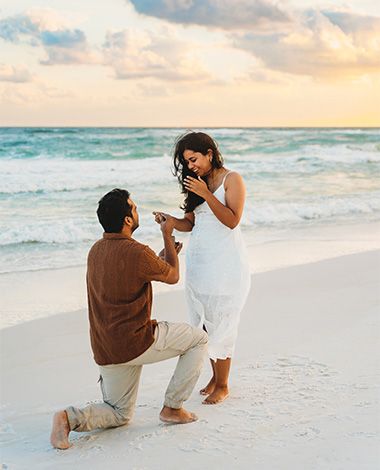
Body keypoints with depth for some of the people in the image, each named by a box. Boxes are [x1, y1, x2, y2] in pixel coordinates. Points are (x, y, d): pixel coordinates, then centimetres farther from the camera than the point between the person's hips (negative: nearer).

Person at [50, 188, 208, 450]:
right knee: (198, 340, 14)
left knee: (120, 415, 22)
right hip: (135, 342, -7)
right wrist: (167, 235, 9)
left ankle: (71, 417, -6)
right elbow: (173, 277, -1)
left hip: (105, 353, 8)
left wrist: (165, 256, 28)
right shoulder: (137, 253, -19)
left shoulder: (96, 251, 6)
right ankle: (172, 408, 13)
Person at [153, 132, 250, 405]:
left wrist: (206, 194, -22)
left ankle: (223, 385, 6)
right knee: (203, 323, 9)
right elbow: (190, 223, 11)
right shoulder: (197, 182, 13)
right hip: (198, 261, 7)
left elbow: (232, 220, -16)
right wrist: (171, 221, -9)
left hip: (225, 262, -6)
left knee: (219, 324, -4)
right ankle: (215, 376, 23)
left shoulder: (232, 180, -5)